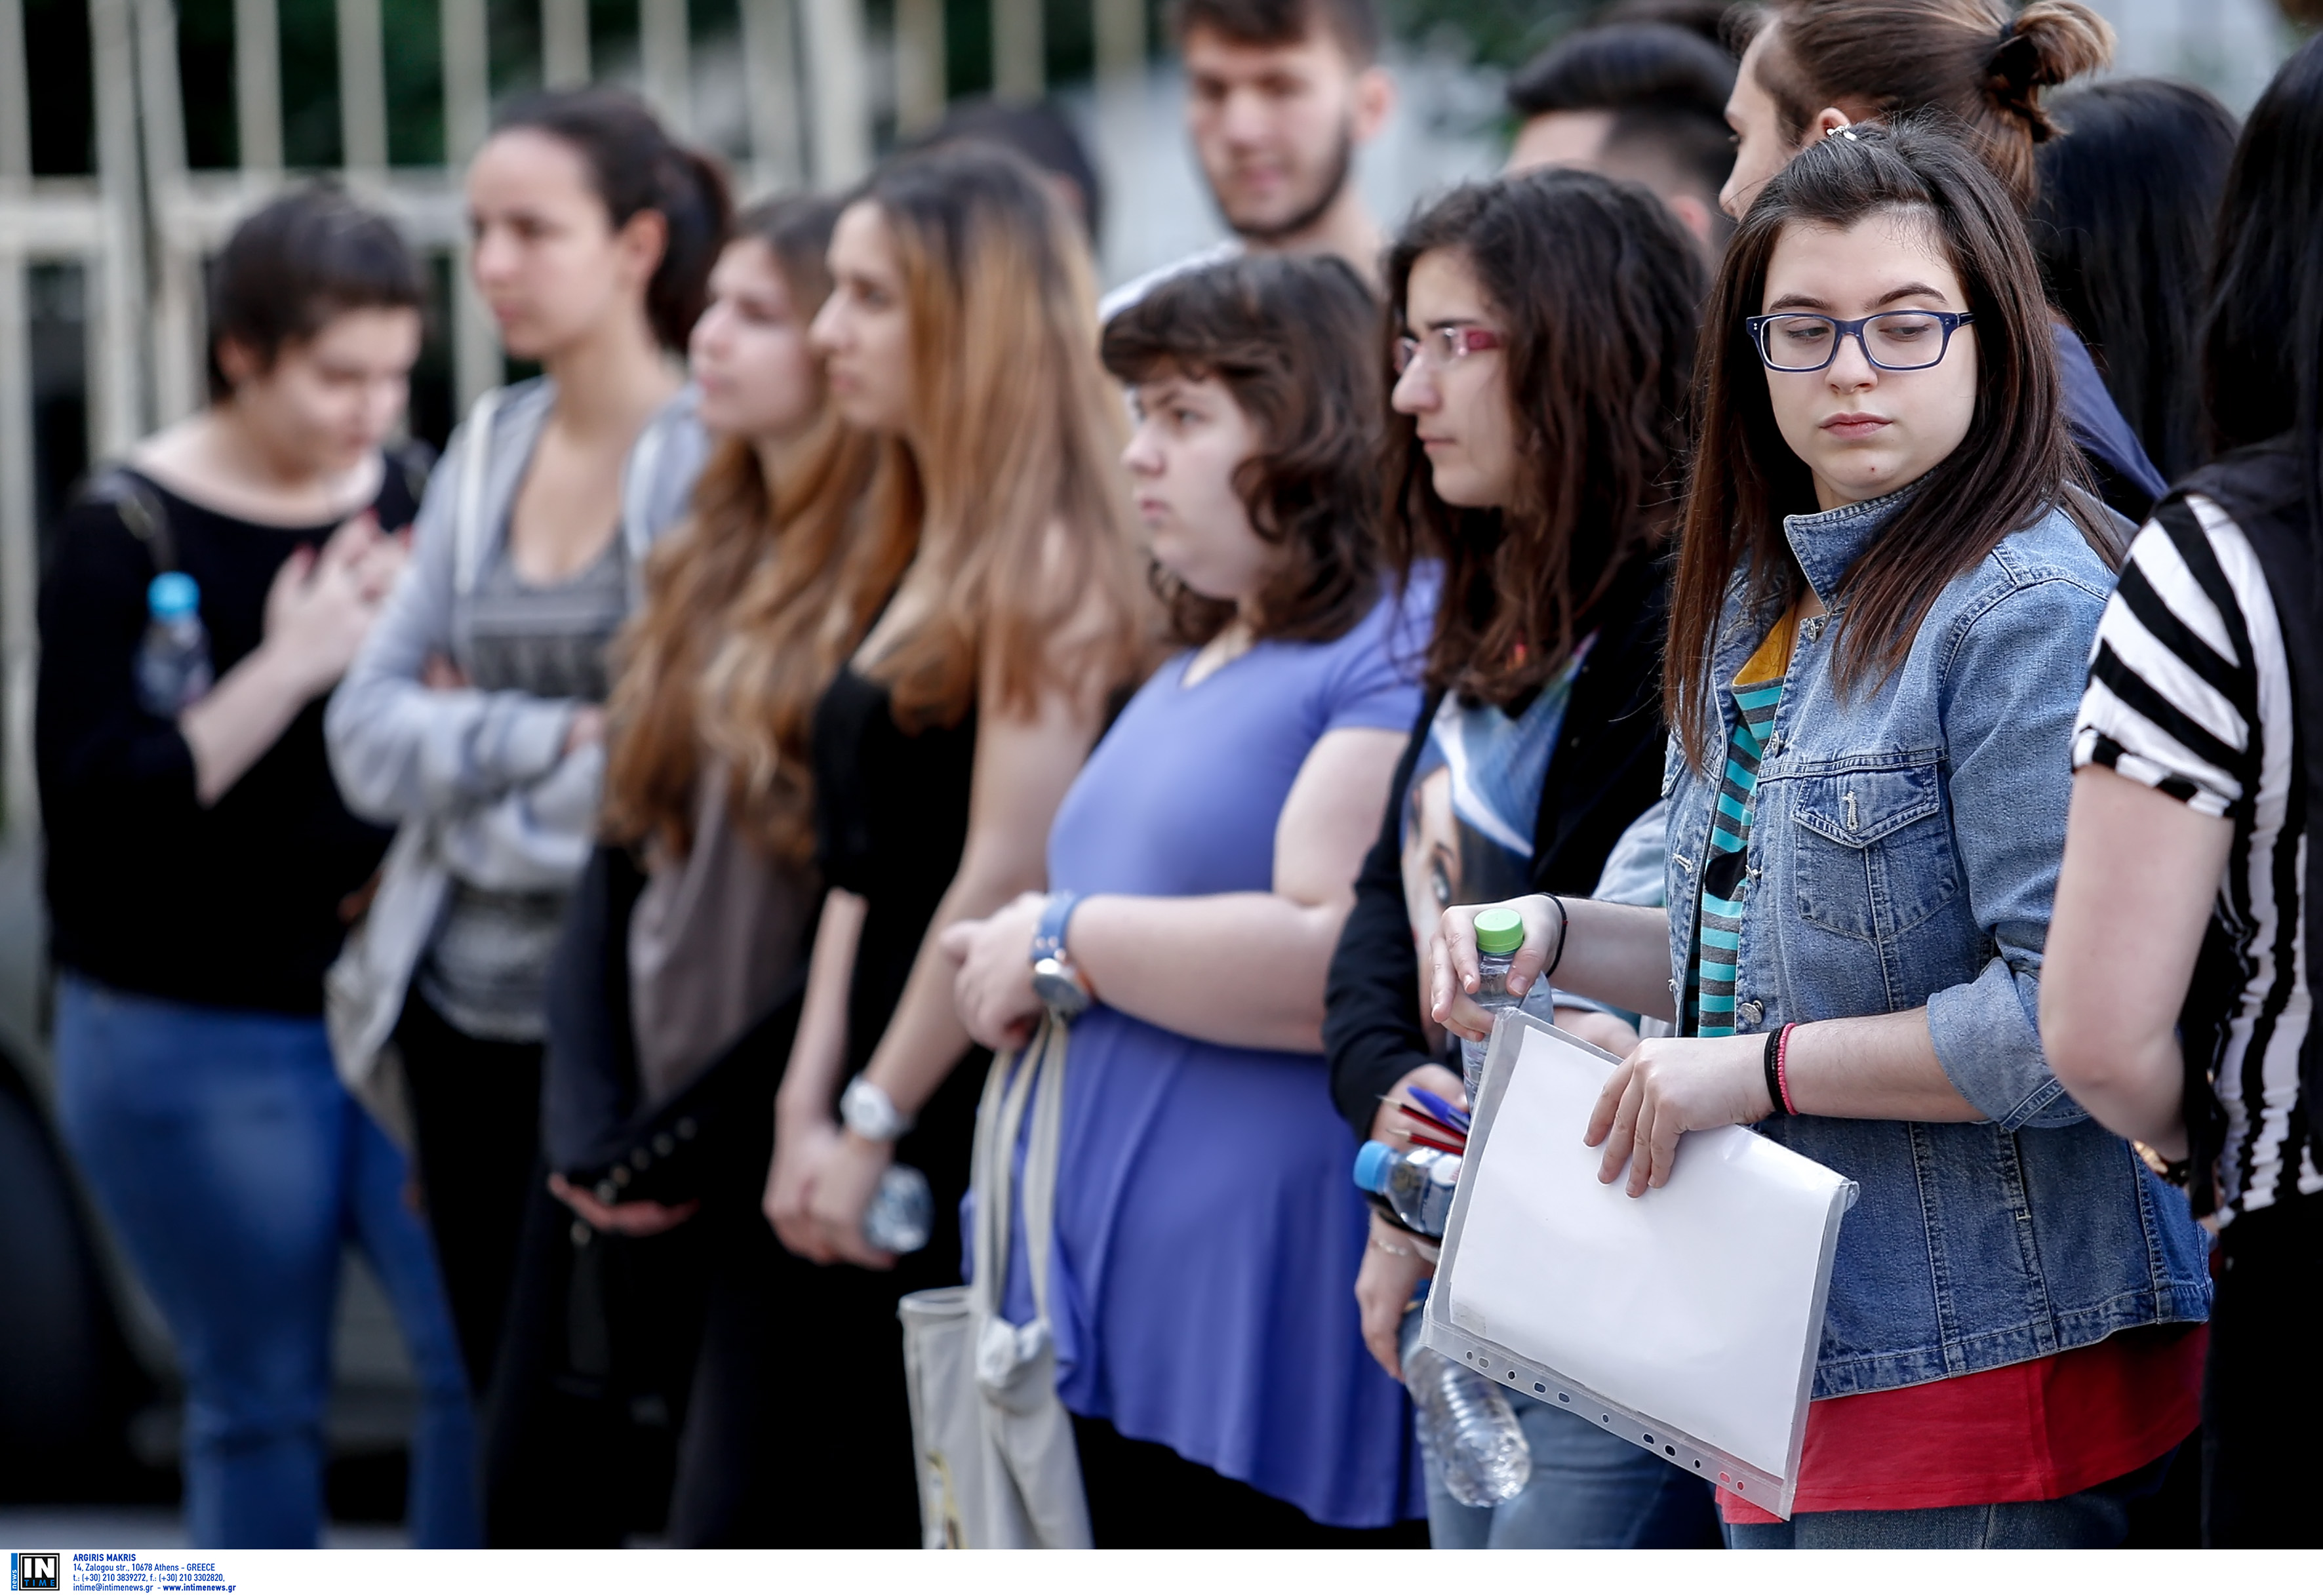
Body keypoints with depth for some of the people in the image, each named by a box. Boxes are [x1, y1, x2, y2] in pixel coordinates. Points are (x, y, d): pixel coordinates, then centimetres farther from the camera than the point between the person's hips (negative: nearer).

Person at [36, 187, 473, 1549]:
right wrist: (289, 667, -19)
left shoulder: (416, 501, 6)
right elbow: (93, 800, -15)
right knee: (261, 1399, 3)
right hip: (196, 1040, -4)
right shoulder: (130, 532, -7)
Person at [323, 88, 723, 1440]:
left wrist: (471, 756, -5)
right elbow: (368, 739, 5)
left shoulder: (714, 462, -10)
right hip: (467, 1019, 6)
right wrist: (551, 738, -11)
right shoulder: (488, 450, 10)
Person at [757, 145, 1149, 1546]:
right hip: (879, 1161, 9)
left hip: (985, 1122, -9)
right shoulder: (911, 562, 16)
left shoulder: (1046, 563, -12)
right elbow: (861, 867, 13)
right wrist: (809, 1105, 4)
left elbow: (1007, 877, -17)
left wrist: (875, 1124, -13)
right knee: (846, 1499, 10)